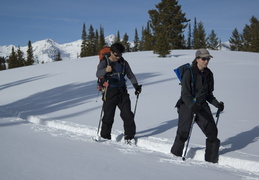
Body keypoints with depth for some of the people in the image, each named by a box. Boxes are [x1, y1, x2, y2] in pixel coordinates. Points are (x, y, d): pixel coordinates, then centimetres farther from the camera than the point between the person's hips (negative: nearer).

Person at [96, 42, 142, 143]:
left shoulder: (123, 63, 9)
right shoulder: (104, 63, -4)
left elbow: (130, 75, 19)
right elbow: (98, 74, -23)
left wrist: (137, 87, 6)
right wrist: (105, 70, -44)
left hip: (122, 92, 3)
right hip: (109, 93, -3)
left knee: (128, 115, -2)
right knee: (108, 116, 1)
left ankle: (129, 136, 8)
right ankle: (105, 136, 19)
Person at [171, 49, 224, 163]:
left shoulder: (208, 74, 6)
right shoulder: (189, 73, -13)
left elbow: (209, 94, 15)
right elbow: (185, 95, -18)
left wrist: (217, 104, -1)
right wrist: (192, 106, -34)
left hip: (202, 105, 5)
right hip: (187, 105, -5)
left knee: (212, 130, -5)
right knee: (183, 133, -1)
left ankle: (212, 160, 8)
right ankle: (175, 156, 23)